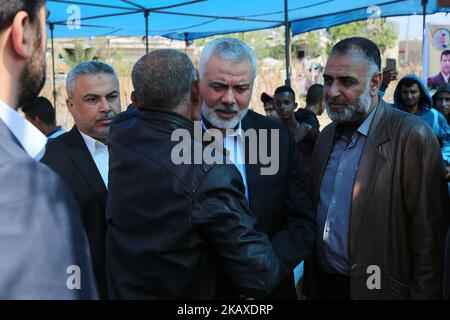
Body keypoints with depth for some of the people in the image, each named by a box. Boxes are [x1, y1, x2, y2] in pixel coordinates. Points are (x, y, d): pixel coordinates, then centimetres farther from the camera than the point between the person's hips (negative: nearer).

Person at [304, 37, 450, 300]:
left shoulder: (412, 136, -16)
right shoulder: (326, 136, 6)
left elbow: (428, 238, -16)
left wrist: (422, 294, -14)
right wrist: (310, 283, 9)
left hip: (377, 289, -6)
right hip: (322, 283, 6)